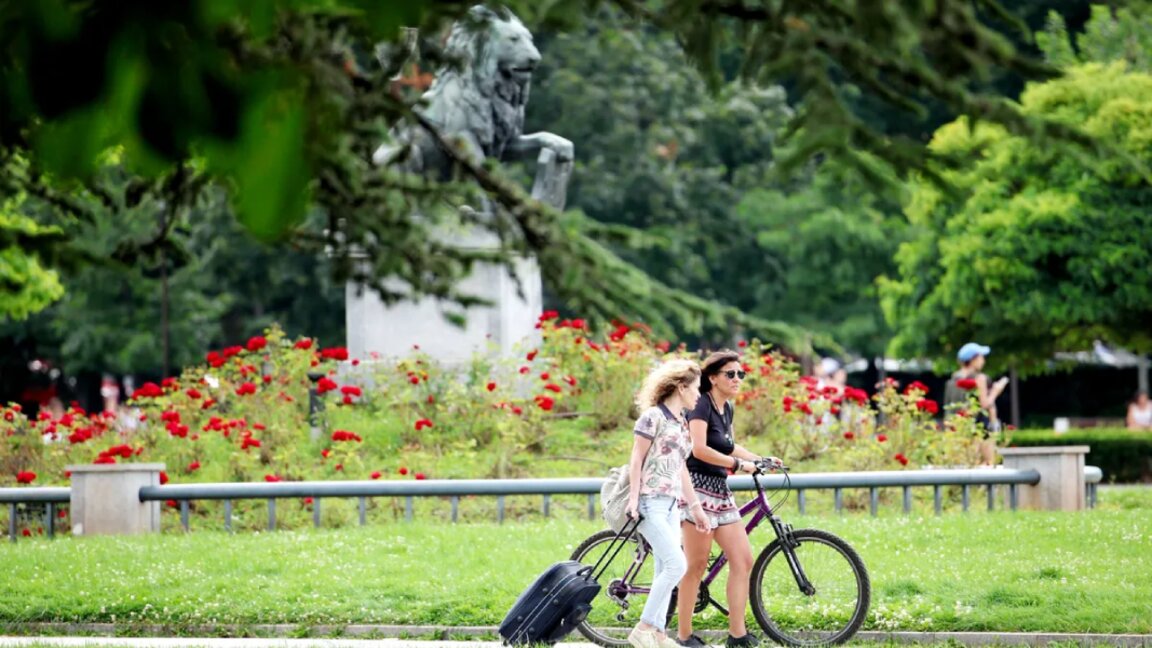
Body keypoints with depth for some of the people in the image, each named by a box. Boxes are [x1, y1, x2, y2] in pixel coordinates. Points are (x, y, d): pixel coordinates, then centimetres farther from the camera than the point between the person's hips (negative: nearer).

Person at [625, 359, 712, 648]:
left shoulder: (682, 423, 16)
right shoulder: (654, 416, -9)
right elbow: (636, 459, -10)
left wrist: (695, 506, 22)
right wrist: (634, 498, -16)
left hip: (671, 504, 9)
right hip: (650, 502, -9)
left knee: (665, 569, 7)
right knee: (677, 565, -15)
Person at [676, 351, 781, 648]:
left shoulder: (727, 409, 15)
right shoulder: (701, 406, -11)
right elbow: (699, 449, -22)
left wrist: (760, 459, 18)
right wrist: (738, 464, -18)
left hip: (720, 491, 9)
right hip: (698, 489, -9)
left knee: (743, 560, 2)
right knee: (697, 564, -6)